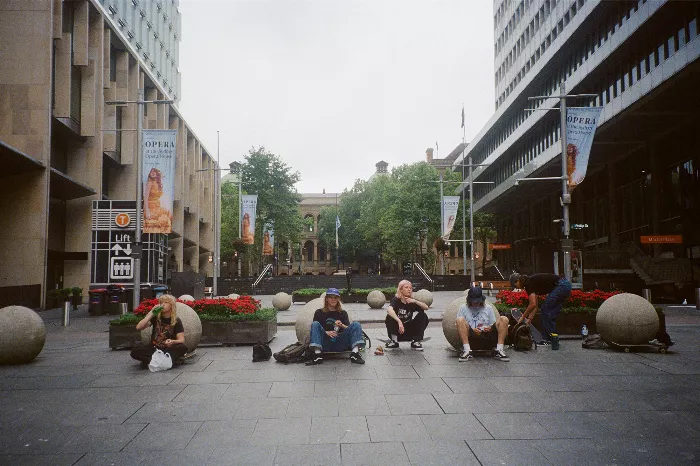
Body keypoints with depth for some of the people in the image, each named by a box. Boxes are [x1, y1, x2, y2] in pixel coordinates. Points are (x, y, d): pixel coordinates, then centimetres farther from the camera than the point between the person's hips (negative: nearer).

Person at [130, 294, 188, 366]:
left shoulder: (176, 321, -3)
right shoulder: (156, 317, 2)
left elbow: (181, 340, -11)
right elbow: (138, 327, -10)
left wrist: (172, 342, -34)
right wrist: (151, 313, -17)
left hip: (169, 349, -2)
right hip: (154, 348, 2)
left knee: (183, 348, -32)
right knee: (134, 352, -24)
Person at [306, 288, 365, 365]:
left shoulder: (343, 313, 20)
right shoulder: (319, 312, 15)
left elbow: (349, 329, 7)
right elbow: (315, 328, 5)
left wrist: (342, 326, -14)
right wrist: (326, 332, -13)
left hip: (340, 344, 1)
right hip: (325, 344, -1)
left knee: (356, 324, -17)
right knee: (315, 324, -23)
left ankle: (355, 353, -37)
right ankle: (317, 354, -38)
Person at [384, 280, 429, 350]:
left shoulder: (412, 301, -4)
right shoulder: (396, 300, -15)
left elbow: (426, 307, -18)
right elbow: (389, 310, -38)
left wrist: (415, 301, -32)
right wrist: (399, 322, -51)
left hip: (409, 331, 3)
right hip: (397, 330, -3)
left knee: (423, 316, -15)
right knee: (389, 317, -30)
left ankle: (416, 341, -6)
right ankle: (393, 341, -11)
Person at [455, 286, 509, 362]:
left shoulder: (488, 308, 24)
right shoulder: (463, 308, 17)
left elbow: (494, 326, 20)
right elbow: (459, 325, 8)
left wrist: (490, 329, -4)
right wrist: (471, 330, -10)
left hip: (487, 337, 2)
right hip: (471, 338, -2)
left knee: (503, 319, -15)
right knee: (460, 320, -27)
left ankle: (499, 350, -25)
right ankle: (467, 350, -35)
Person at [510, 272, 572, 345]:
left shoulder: (528, 283, -9)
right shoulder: (532, 282, 17)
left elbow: (533, 304, -16)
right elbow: (535, 305, 20)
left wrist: (523, 317, -6)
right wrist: (529, 318, 16)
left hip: (561, 286, -10)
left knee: (545, 310, -3)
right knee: (551, 314, 13)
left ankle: (548, 340, 0)